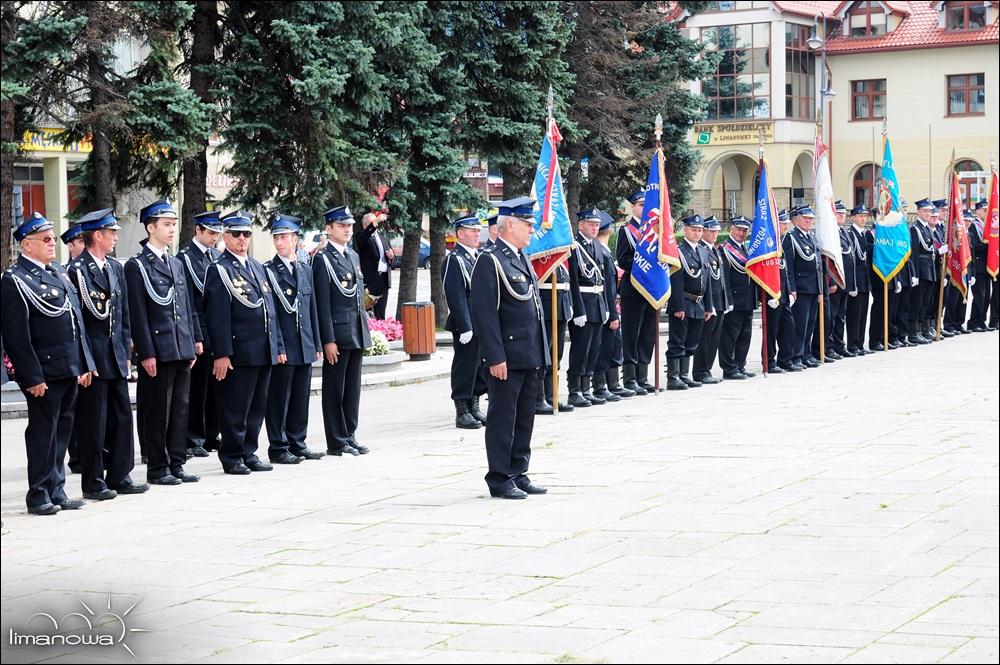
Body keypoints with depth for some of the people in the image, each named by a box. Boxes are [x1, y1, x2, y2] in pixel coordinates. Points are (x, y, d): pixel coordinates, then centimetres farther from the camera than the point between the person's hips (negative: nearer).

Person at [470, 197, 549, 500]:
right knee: (502, 418, -2)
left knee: (524, 417, 13)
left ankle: (517, 474, 21)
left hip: (529, 355, 9)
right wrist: (495, 358, -21)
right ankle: (499, 479, 5)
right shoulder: (490, 261, -13)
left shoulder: (522, 258, 16)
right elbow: (484, 313, -17)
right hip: (507, 357, -9)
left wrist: (540, 351, 18)